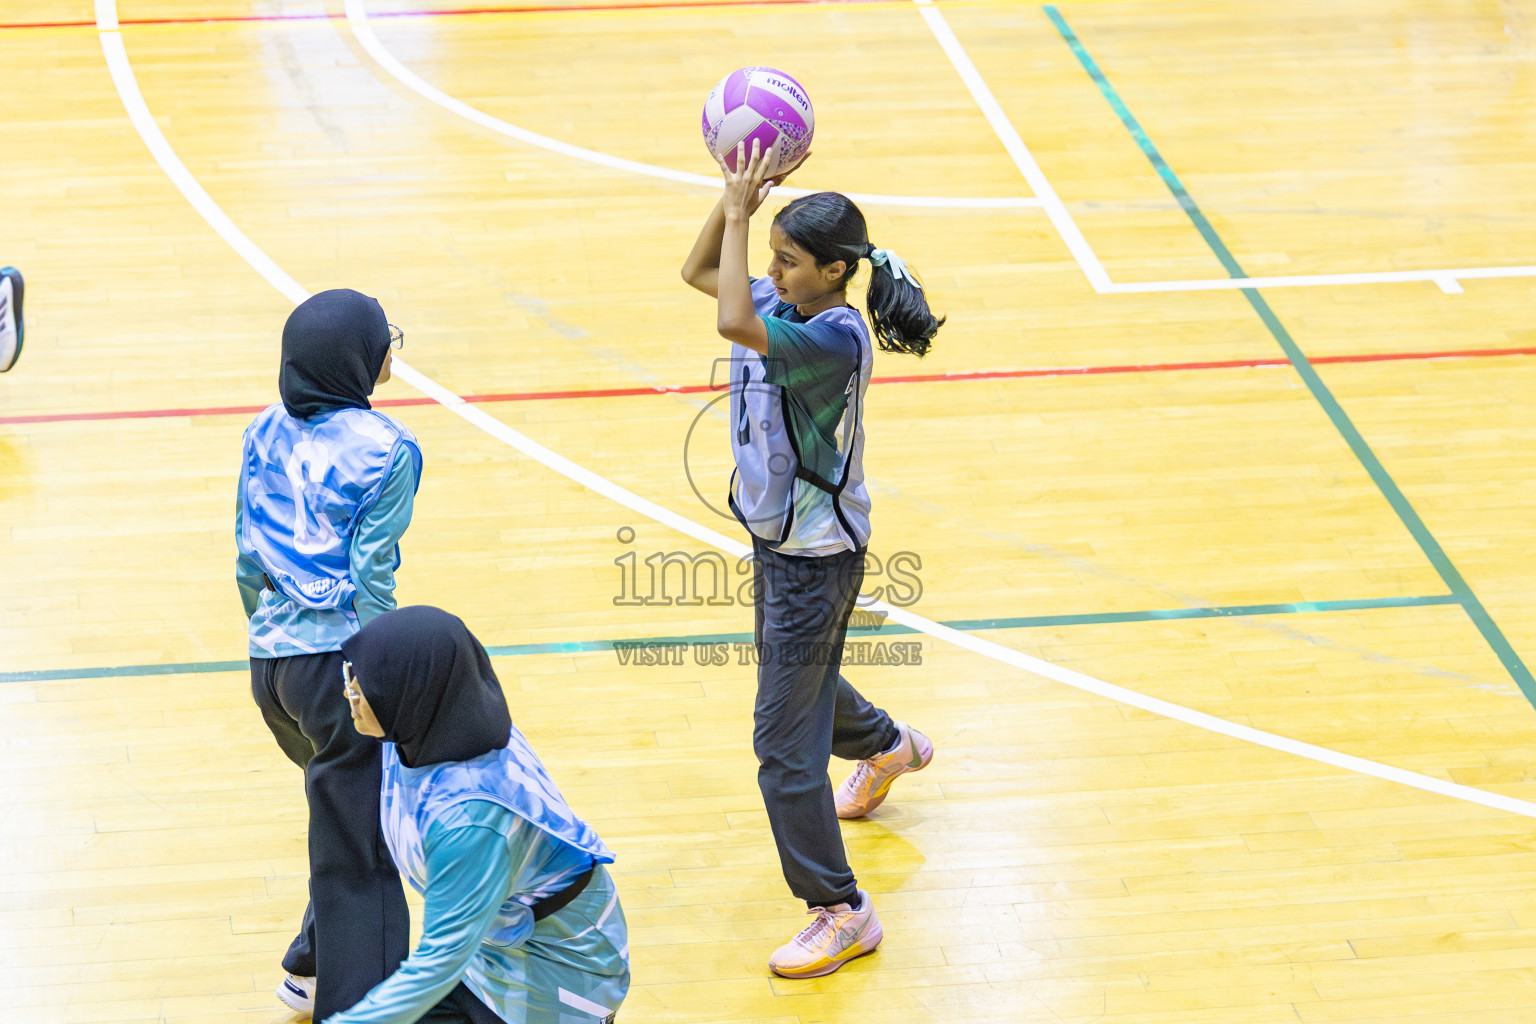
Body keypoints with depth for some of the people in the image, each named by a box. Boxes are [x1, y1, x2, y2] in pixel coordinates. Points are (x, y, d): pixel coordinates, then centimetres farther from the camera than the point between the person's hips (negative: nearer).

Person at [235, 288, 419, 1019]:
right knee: (359, 849, 2)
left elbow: (246, 557, 12)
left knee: (345, 813, 26)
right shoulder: (385, 451, -13)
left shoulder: (265, 433, 7)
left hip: (270, 659, 7)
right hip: (338, 664, -7)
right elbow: (370, 581, -14)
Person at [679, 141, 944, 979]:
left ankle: (842, 913, 8)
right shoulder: (784, 304, -4)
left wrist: (738, 209, -36)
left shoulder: (834, 340, -30)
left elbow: (732, 322, -44)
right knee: (797, 680, 34)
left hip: (815, 557, -10)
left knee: (783, 744, -4)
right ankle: (886, 747, 64)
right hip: (778, 540, 10)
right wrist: (736, 198, -7)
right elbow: (698, 274, 9)